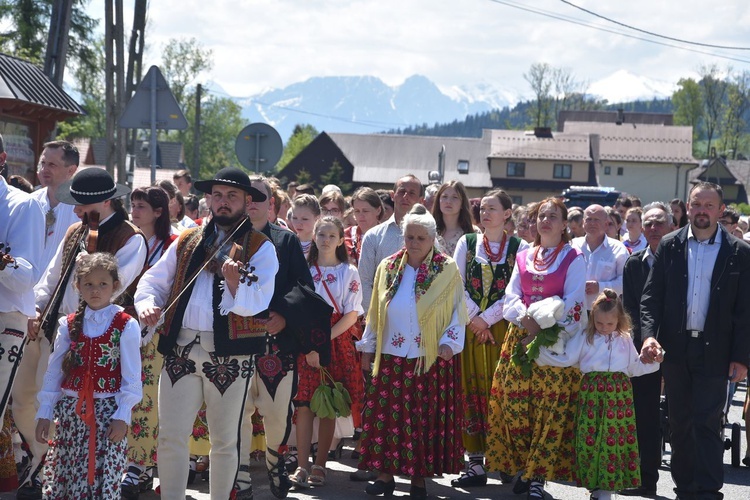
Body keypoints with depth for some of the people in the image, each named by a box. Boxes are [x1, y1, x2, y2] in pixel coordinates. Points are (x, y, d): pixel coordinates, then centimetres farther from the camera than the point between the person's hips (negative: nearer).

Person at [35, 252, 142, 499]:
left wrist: (122, 416, -8)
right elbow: (53, 371, 9)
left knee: (103, 479, -5)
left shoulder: (126, 326, -4)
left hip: (107, 411, -3)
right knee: (60, 478, 6)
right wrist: (44, 413, 6)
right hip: (71, 411, 3)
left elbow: (131, 376, -3)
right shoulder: (69, 325, 6)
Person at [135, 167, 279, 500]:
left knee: (225, 440, 9)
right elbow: (153, 281, 15)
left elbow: (257, 302, -13)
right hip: (180, 349, 3)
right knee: (171, 436, 2)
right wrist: (147, 304, -6)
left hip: (230, 355, -3)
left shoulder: (260, 248, 0)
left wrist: (234, 284, -33)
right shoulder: (186, 242, 12)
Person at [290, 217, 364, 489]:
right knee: (304, 405, -5)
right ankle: (302, 466, -3)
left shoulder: (349, 272, 4)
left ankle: (319, 465, 8)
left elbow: (351, 315, -2)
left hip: (337, 343, 0)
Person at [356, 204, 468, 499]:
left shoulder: (447, 270, -3)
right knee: (386, 416, 4)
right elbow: (375, 312, 13)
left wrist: (449, 341, -12)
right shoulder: (388, 267, 8)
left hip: (430, 360, -3)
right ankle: (385, 473, 13)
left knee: (424, 419, 2)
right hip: (390, 357, 3)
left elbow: (458, 311, -1)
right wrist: (367, 346, 14)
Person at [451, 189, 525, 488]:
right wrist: (475, 318, -7)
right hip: (470, 327, 2)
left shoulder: (518, 247, 1)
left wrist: (487, 318, -11)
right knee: (472, 392, 1)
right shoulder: (467, 243, 8)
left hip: (503, 328, -2)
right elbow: (457, 285, 3)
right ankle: (476, 463, 3)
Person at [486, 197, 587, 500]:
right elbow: (511, 297, 7)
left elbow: (572, 304, -6)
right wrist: (526, 319, -12)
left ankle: (537, 475, -1)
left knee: (550, 409, -7)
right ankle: (523, 468, 12)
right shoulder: (523, 257, 15)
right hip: (519, 337, 4)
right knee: (514, 405, 0)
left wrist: (544, 329, -15)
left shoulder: (574, 259, 1)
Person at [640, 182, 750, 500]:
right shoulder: (670, 246, 6)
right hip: (675, 348, 3)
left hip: (714, 351, -3)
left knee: (707, 423, -6)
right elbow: (652, 295, 3)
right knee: (679, 423, 10)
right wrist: (649, 334, -12)